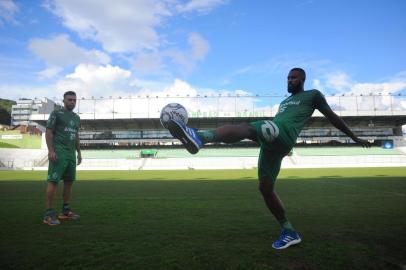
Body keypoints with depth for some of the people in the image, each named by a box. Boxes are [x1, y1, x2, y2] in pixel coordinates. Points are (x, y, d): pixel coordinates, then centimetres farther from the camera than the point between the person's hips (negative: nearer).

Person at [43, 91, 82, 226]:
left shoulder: (76, 117, 18)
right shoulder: (56, 113, -1)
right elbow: (49, 132, -7)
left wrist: (79, 152, 18)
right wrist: (51, 151, -16)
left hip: (71, 154, 7)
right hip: (58, 153, -7)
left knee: (69, 181, 8)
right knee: (53, 181, -8)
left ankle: (65, 211, 17)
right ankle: (49, 214, -4)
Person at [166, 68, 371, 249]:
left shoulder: (313, 95, 19)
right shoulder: (285, 101, 38)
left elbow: (332, 117, 23)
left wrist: (355, 138, 27)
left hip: (282, 135, -8)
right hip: (271, 142, 8)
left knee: (242, 128, -35)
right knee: (265, 189, 2)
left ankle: (199, 137, -63)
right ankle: (289, 233, 14)